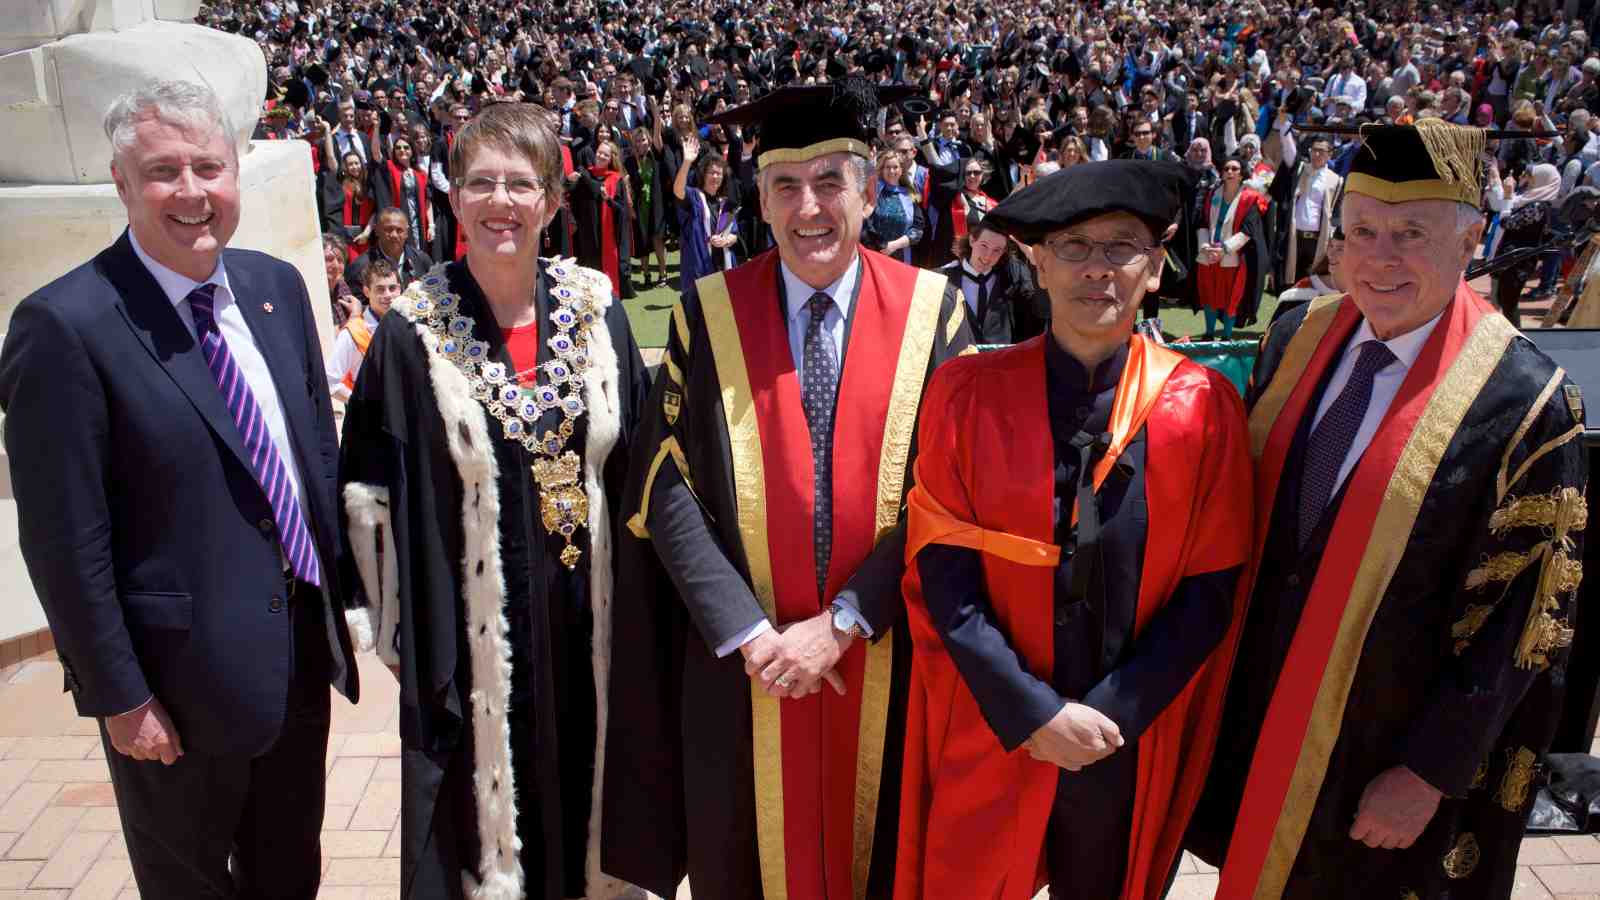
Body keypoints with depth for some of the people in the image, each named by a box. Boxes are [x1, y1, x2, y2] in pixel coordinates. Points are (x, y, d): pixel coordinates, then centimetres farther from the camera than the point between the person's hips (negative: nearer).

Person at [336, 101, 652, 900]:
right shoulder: (412, 332, -8)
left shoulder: (595, 310, -1)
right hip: (471, 632, -2)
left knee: (581, 803, 18)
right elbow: (369, 489, -3)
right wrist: (392, 624, -3)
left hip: (588, 622, 2)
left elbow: (637, 459, 5)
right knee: (482, 828, 13)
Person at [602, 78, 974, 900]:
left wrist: (842, 625, -14)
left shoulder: (932, 311, -5)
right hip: (743, 667, 0)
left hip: (884, 659, 0)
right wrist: (748, 633, -14)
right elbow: (668, 490, -7)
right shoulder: (709, 314, -5)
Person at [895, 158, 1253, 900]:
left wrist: (1112, 714, -12)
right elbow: (942, 573, -10)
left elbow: (1212, 590, -5)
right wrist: (1031, 713, -15)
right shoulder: (968, 394, -9)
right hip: (990, 734, -1)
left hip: (1132, 744, 1)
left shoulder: (1202, 407, -6)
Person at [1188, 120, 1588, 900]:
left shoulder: (1524, 403, -19)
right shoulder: (1297, 339, -4)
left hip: (1383, 737, -4)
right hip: (1258, 699, 4)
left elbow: (1518, 615, -16)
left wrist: (1430, 773, -14)